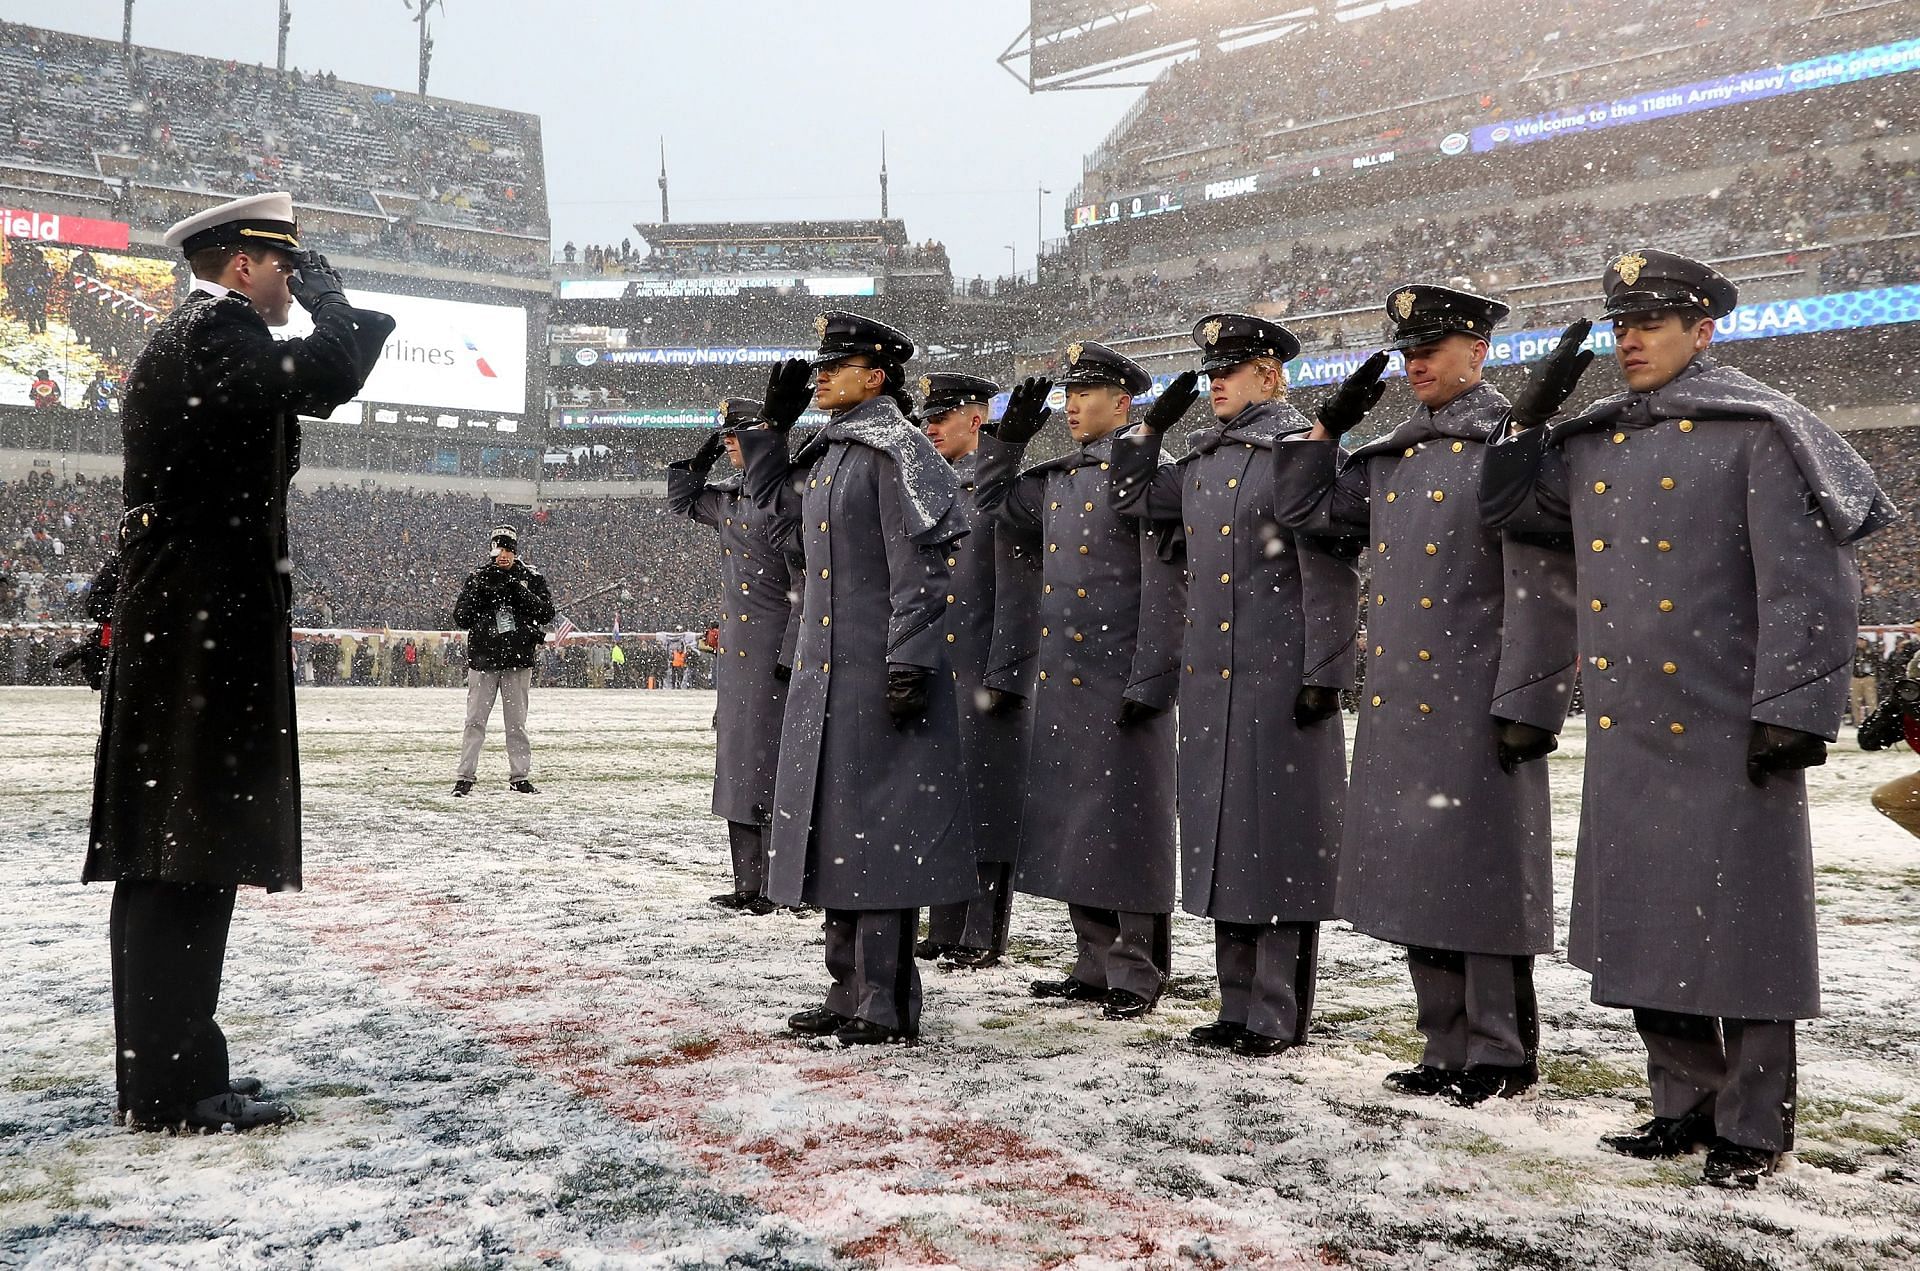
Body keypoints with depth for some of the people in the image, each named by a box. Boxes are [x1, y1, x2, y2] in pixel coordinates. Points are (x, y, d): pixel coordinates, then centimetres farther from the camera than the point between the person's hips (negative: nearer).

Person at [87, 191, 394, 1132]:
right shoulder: (217, 333, -10)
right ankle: (173, 1086, -4)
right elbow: (332, 375, -22)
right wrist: (322, 285, -5)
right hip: (208, 630, -10)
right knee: (188, 854, -8)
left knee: (169, 861, 11)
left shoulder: (175, 344, 22)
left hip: (168, 630, 10)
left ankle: (163, 1070, 18)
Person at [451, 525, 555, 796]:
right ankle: (465, 777, 2)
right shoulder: (477, 578, 6)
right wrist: (480, 595, -13)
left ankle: (520, 777, 12)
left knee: (517, 721, 6)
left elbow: (547, 613, -5)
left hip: (518, 659, 0)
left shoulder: (532, 578, 5)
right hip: (483, 658, 0)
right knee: (475, 720, -2)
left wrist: (518, 591, -15)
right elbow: (460, 618, 1)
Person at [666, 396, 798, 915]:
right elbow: (681, 501, 32)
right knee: (735, 764, 11)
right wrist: (700, 459, 15)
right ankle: (747, 884, 18)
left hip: (774, 648, -9)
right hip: (735, 649, 9)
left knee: (768, 761, -6)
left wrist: (792, 653, -19)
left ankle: (777, 887, 2)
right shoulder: (729, 495, 13)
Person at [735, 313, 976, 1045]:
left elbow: (920, 569, -16)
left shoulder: (897, 450, -10)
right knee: (837, 826, 12)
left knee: (879, 823, -6)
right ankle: (850, 992, 22)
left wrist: (909, 665, -21)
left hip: (880, 674, -9)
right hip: (825, 672, 9)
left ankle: (887, 1007, 1)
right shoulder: (826, 456, 17)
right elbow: (784, 520, 32)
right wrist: (773, 426, 25)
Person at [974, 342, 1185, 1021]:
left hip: (1121, 685, -8)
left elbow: (1165, 589, -14)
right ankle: (1094, 964, 22)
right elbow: (993, 502, 28)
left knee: (1125, 825, -1)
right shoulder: (1056, 478, 14)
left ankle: (1138, 975, 10)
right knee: (1072, 824, 12)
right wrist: (1009, 433, 15)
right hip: (1061, 684, 8)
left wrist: (1150, 683, -18)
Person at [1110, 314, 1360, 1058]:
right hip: (1208, 677, 8)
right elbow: (1133, 501, 29)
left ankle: (1279, 1016, 7)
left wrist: (1324, 675, -16)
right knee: (1223, 836, 11)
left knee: (1279, 836, -1)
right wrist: (1152, 427, 19)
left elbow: (1332, 573, -12)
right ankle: (1239, 1006, 21)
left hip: (1280, 675, -8)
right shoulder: (1201, 460, 15)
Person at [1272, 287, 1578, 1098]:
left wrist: (1526, 704, -17)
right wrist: (1330, 426, 14)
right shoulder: (1392, 458, 16)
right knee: (1413, 881, 11)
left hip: (1474, 709, -7)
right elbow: (1306, 510, 24)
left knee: (1479, 880, 0)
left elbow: (1541, 587, -13)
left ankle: (1500, 1056, 13)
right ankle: (1447, 1048, 23)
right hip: (1396, 704, 8)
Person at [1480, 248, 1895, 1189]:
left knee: (1741, 931, 3)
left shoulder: (1758, 432, -7)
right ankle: (1685, 1105, 27)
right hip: (1625, 733, 6)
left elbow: (1810, 580, -12)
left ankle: (1753, 1129, 16)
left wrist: (1792, 711, -16)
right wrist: (1532, 413, 9)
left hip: (1727, 738, -6)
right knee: (1642, 932, 12)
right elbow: (1501, 507, 21)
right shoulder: (1591, 444, 12)